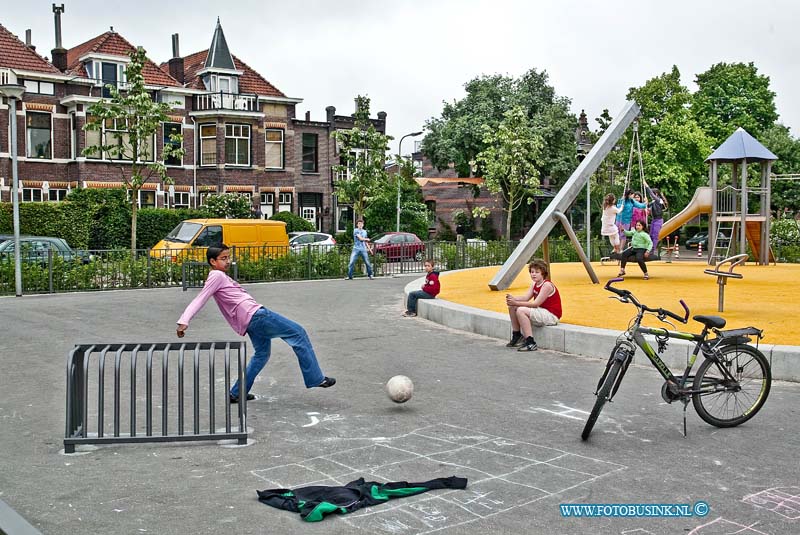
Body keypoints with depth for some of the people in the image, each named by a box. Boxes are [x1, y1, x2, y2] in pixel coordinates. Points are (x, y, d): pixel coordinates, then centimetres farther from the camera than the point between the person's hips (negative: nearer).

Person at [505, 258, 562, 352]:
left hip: (552, 315, -10)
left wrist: (516, 303, -29)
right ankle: (516, 337, 14)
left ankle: (530, 343, -28)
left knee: (521, 311, -27)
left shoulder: (547, 285, -19)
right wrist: (513, 299, -22)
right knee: (512, 308, 4)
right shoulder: (534, 285, 10)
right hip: (541, 312, 10)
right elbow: (526, 298, -1)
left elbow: (536, 304, -24)